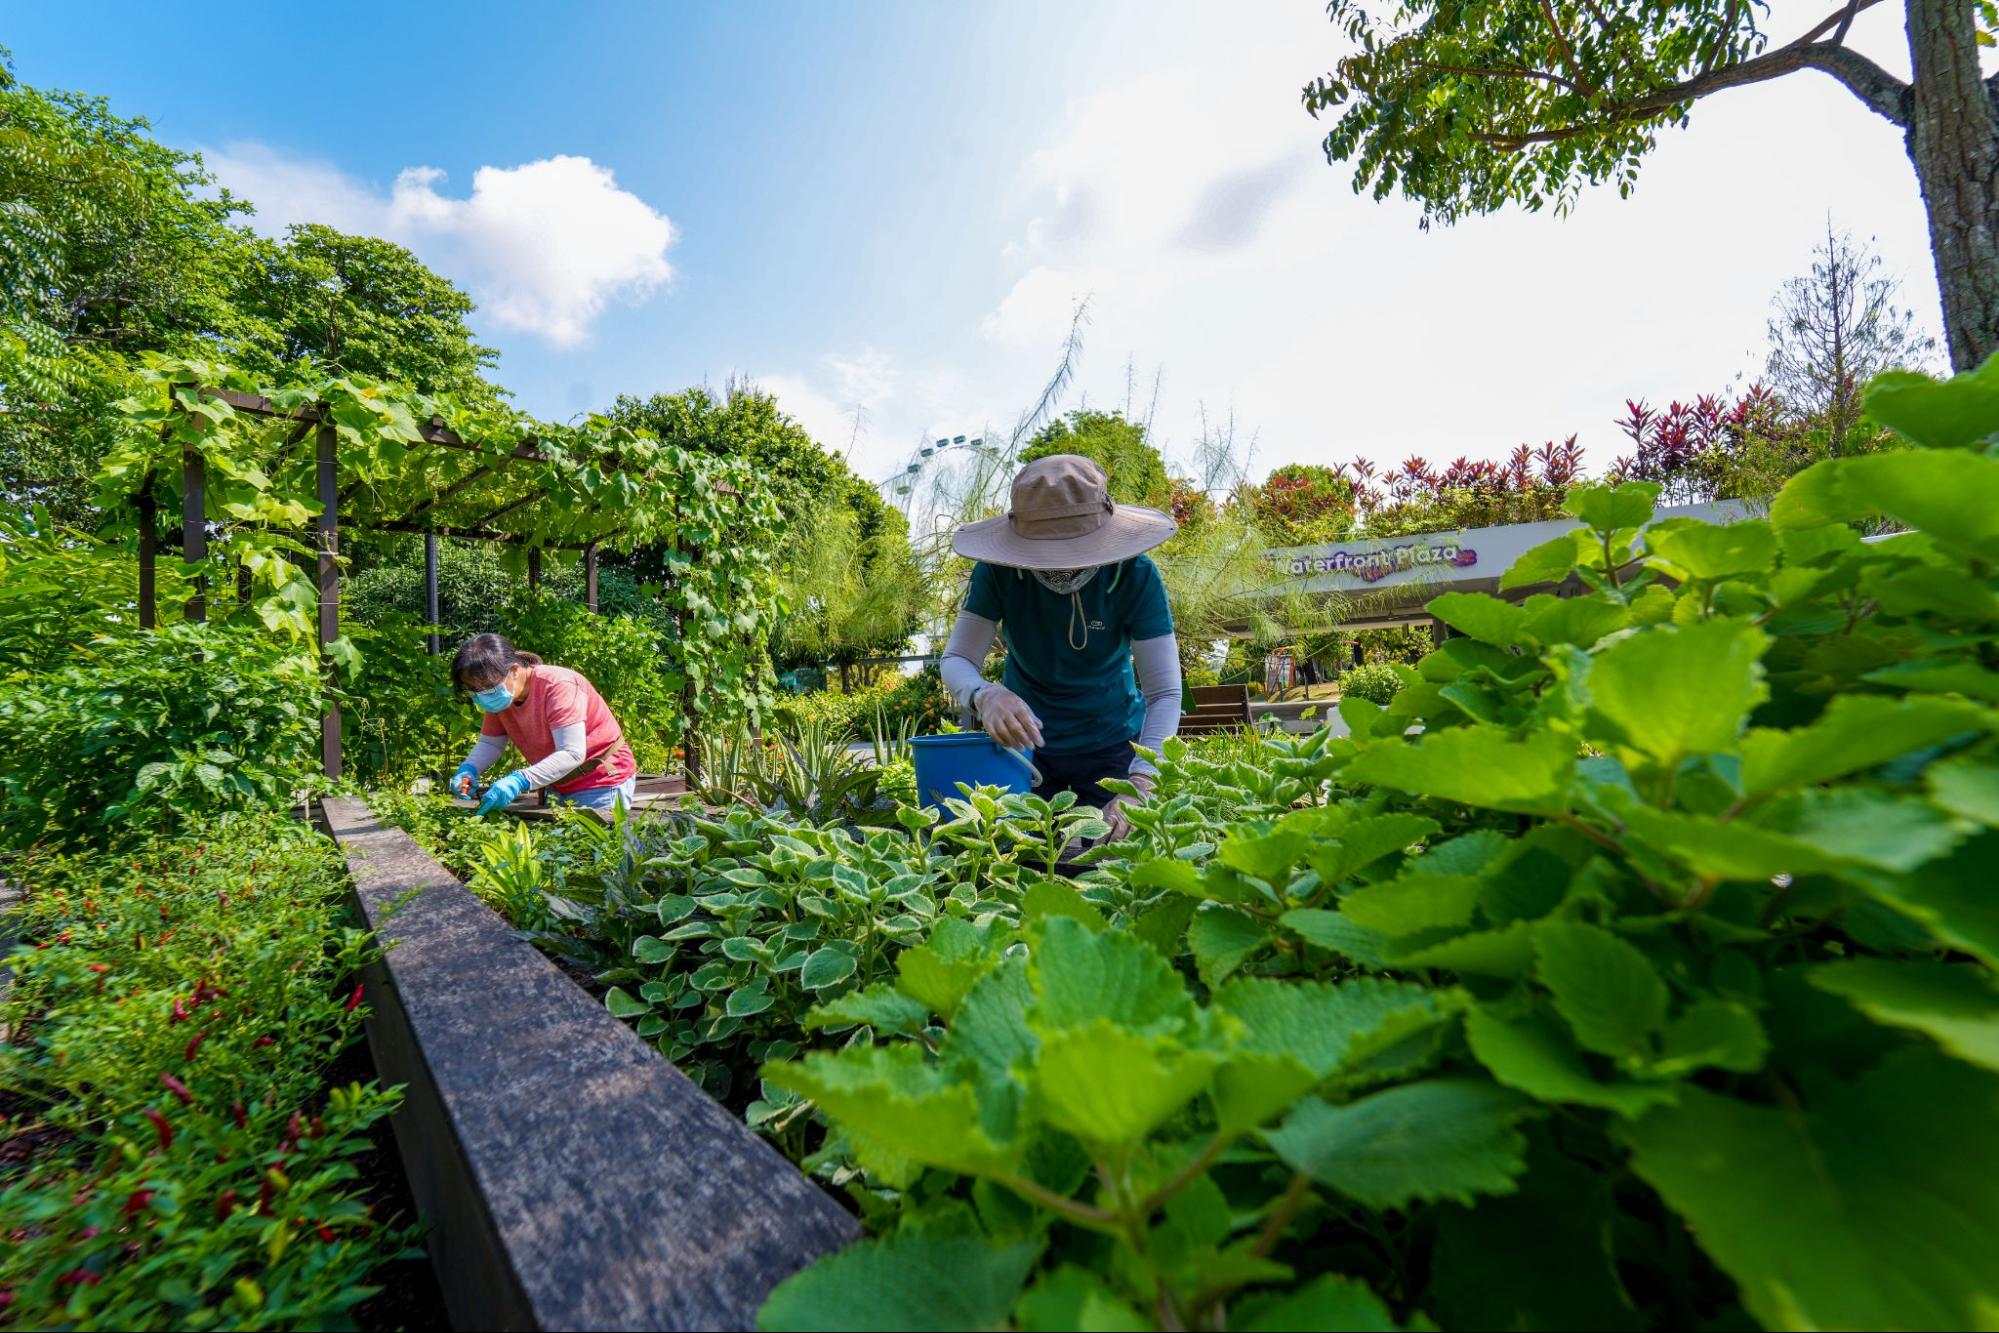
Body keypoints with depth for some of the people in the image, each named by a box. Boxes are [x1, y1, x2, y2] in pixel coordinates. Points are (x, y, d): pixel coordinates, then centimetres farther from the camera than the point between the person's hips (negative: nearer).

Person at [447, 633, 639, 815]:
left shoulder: (558, 686, -26)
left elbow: (572, 754, -32)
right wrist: (468, 770, -16)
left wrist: (520, 781, -42)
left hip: (601, 783, -7)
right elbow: (490, 743, 5)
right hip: (559, 787, 7)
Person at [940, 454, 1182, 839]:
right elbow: (956, 660, -20)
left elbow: (1165, 692, -26)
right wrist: (984, 696, -45)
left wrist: (1141, 784, -41)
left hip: (1111, 744, 0)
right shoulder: (998, 570, -20)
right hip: (1024, 738, 1)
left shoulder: (1136, 575, -23)